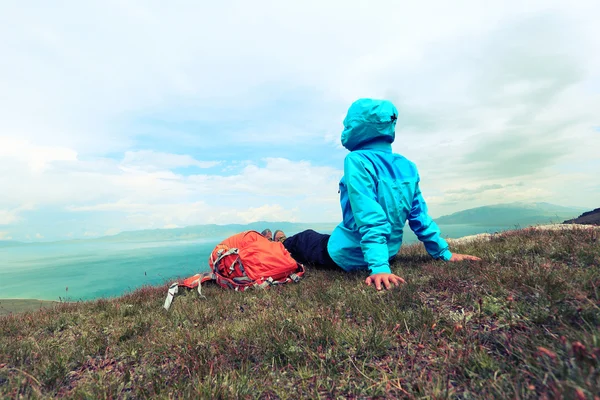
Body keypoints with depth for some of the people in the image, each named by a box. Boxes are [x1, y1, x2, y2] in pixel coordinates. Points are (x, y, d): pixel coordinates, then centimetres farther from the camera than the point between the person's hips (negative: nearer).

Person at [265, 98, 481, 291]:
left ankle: (281, 245, 55)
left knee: (304, 239, 24)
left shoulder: (357, 160, -23)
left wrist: (379, 267, -32)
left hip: (348, 256, -6)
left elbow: (370, 220, -31)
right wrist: (444, 253, 9)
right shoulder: (408, 166, -1)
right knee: (317, 236, 31)